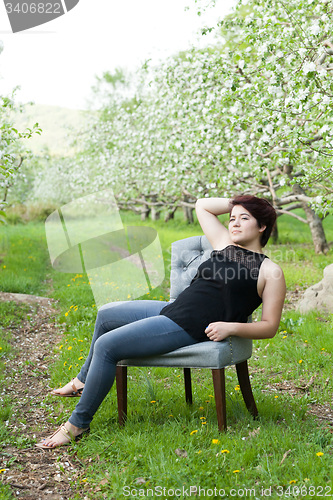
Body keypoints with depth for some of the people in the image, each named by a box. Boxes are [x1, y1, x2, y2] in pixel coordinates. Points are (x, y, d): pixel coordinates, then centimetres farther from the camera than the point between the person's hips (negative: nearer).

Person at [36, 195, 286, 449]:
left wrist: (230, 326, -20)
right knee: (106, 314, 22)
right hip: (171, 309, 9)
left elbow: (270, 326, -8)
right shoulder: (225, 244, 13)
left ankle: (78, 423, -2)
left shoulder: (270, 271, -5)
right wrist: (236, 202, 15)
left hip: (189, 328, -9)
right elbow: (202, 205, 22)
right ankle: (85, 380, 42)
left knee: (106, 346, -16)